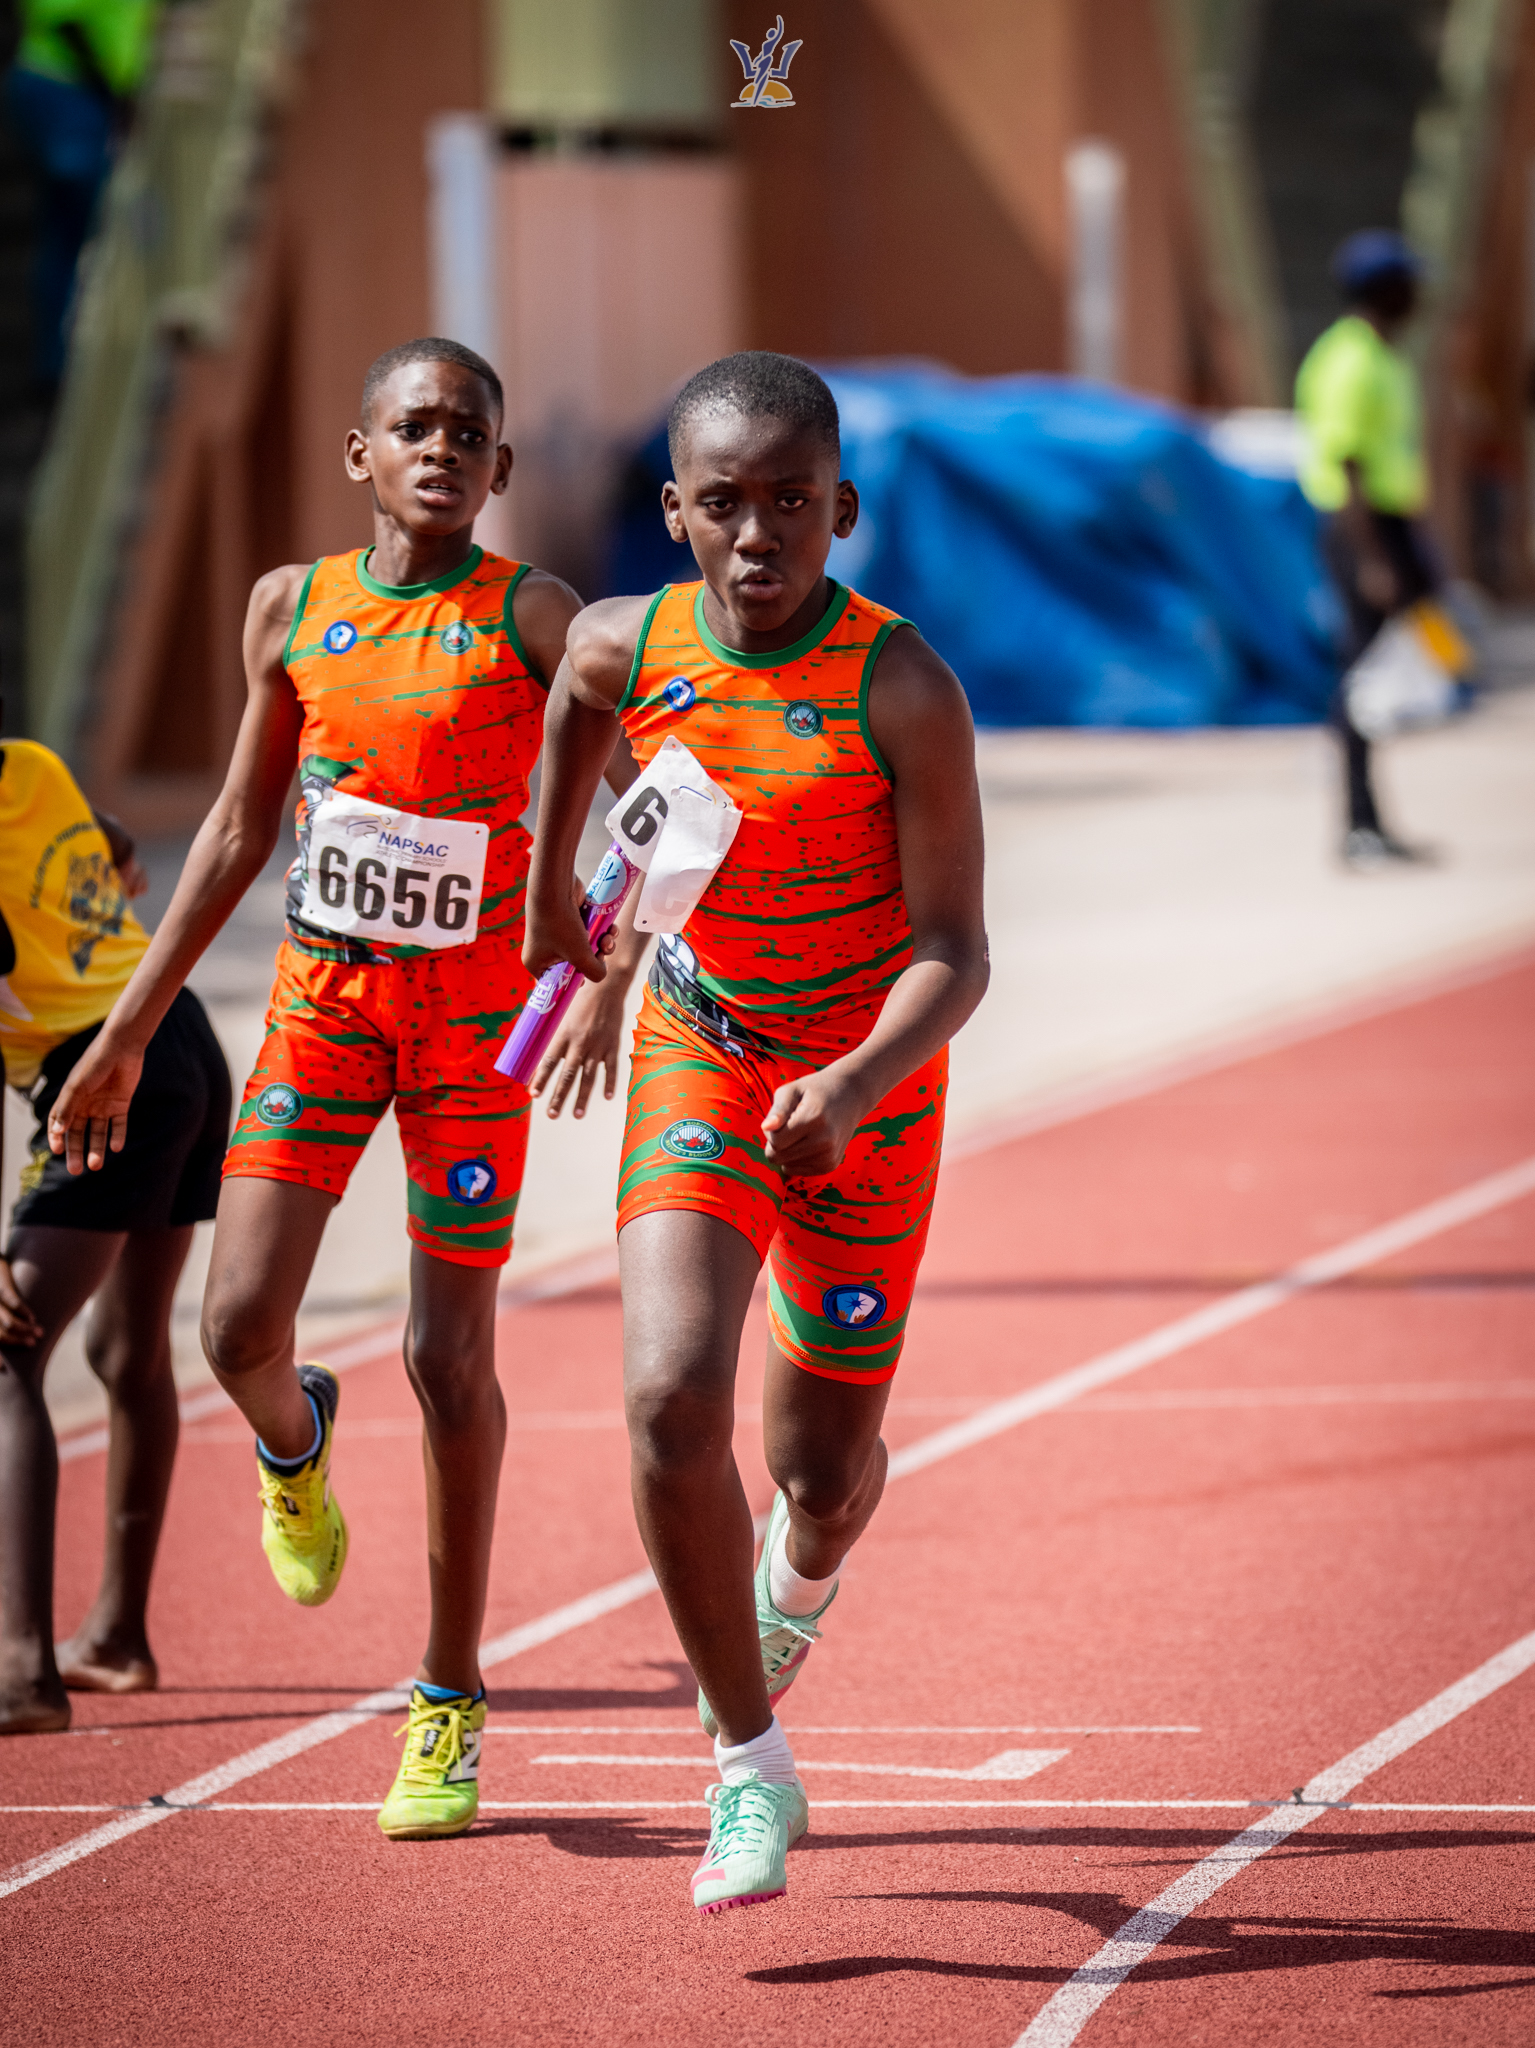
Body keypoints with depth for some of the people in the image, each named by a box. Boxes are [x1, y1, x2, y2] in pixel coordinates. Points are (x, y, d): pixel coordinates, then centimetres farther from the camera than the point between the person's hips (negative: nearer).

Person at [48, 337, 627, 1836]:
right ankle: (292, 1442, 29)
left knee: (449, 1358, 1)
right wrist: (126, 1033, 12)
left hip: (471, 1006, -2)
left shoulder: (528, 617, -8)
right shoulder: (292, 610, 3)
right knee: (239, 1328, -11)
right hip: (319, 995, 2)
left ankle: (450, 1706, 14)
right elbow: (241, 825, 12)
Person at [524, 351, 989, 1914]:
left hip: (866, 1094, -1)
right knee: (672, 1403, -21)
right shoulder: (628, 649, -13)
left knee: (822, 1465, 11)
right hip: (697, 1063, 2)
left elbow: (953, 955, -23)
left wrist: (853, 1086, -42)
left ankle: (804, 1569, 52)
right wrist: (550, 902, 25)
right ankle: (750, 1766, -7)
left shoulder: (903, 691, -24)